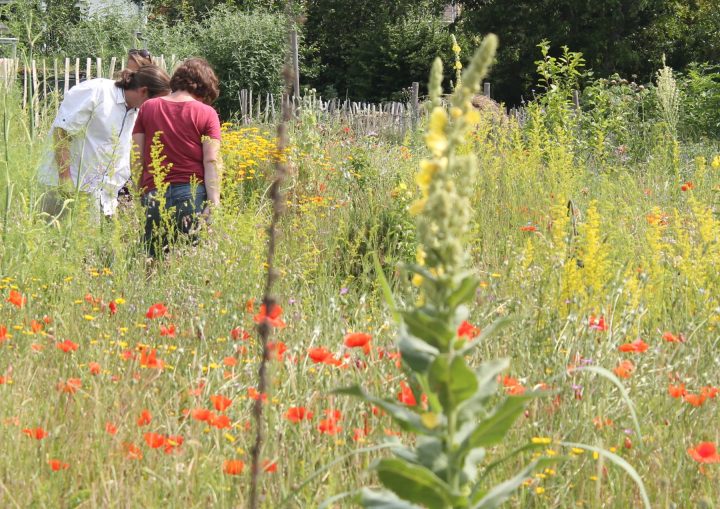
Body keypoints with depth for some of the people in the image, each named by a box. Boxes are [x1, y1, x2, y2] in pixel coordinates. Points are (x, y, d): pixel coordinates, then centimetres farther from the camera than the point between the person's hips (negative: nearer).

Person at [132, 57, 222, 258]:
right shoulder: (206, 114, 1)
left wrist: (139, 196, 12)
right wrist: (213, 204, -10)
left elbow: (137, 159, 8)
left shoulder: (148, 108, 10)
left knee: (154, 258, 7)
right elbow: (211, 162, -6)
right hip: (193, 194, -2)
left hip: (154, 194, 2)